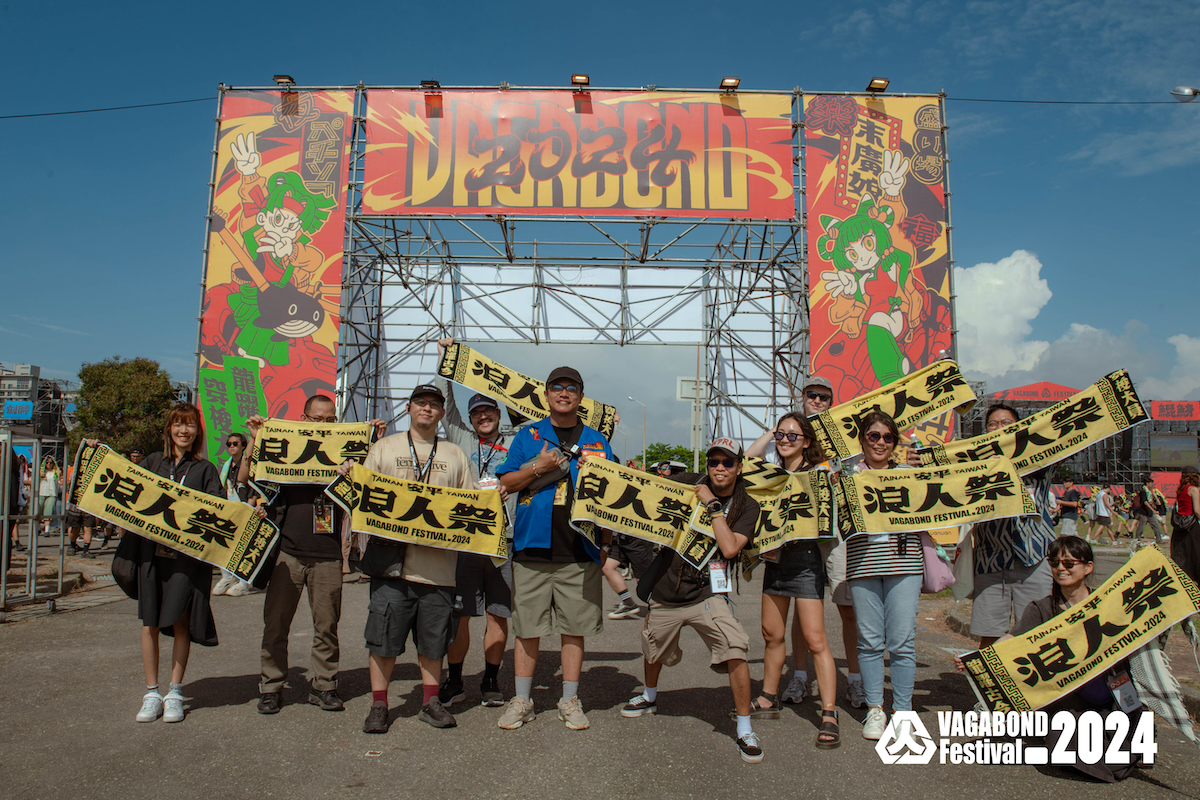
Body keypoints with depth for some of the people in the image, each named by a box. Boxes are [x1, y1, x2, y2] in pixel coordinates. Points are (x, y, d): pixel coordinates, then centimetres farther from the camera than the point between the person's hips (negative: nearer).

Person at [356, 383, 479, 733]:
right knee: (384, 638, 2)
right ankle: (378, 706, 14)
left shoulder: (455, 456, 15)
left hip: (438, 563, 1)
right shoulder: (384, 448, 12)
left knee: (433, 640, 9)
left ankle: (431, 703, 21)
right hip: (392, 557, -1)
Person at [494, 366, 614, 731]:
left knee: (574, 627, 7)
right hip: (532, 547, 0)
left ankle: (570, 701, 19)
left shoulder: (597, 441, 11)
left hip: (580, 552, 1)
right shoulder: (528, 436, 9)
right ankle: (521, 700, 18)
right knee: (527, 627, 6)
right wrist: (538, 468, -11)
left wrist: (607, 543, 6)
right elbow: (506, 484, 5)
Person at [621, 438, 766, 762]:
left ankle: (744, 729, -4)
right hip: (665, 591, 3)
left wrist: (712, 505, -16)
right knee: (653, 651, 22)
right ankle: (650, 697, 54)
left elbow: (729, 548, -18)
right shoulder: (688, 483, 0)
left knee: (735, 652, -21)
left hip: (707, 593, -3)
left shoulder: (746, 506, -4)